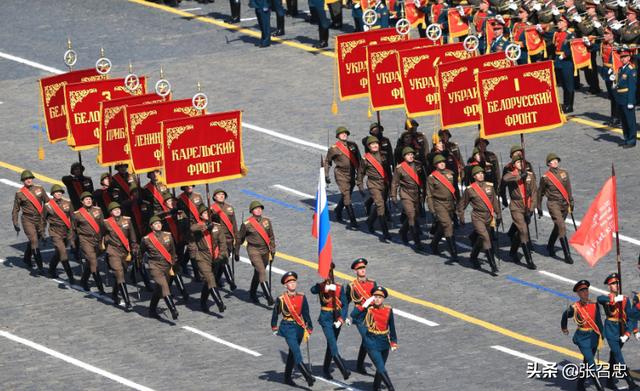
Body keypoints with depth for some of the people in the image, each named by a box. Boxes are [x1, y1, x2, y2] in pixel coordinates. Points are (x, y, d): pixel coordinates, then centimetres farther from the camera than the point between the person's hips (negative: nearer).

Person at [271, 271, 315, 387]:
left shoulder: (301, 297, 2)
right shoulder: (281, 299, -8)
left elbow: (306, 313, 6)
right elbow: (275, 314, 4)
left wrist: (309, 328, 3)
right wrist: (274, 328, 7)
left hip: (299, 327, 5)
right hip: (288, 328, -5)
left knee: (292, 354, 16)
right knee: (297, 353, -15)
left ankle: (287, 377, 29)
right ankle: (308, 376, -23)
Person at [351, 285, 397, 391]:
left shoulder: (388, 310, 0)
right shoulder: (368, 309, -9)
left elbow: (392, 327, 8)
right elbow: (354, 315, -24)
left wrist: (393, 343, 7)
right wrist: (364, 304, -27)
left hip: (384, 343, 4)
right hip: (372, 343, -4)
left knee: (380, 369, 15)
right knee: (382, 369, -12)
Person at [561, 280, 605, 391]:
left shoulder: (594, 305, -1)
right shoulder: (574, 308, -11)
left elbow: (598, 322, 6)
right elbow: (565, 316, 8)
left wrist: (601, 336, 0)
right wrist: (564, 328, 24)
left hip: (593, 336, 5)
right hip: (582, 338, -5)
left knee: (587, 362, 16)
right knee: (591, 363, -12)